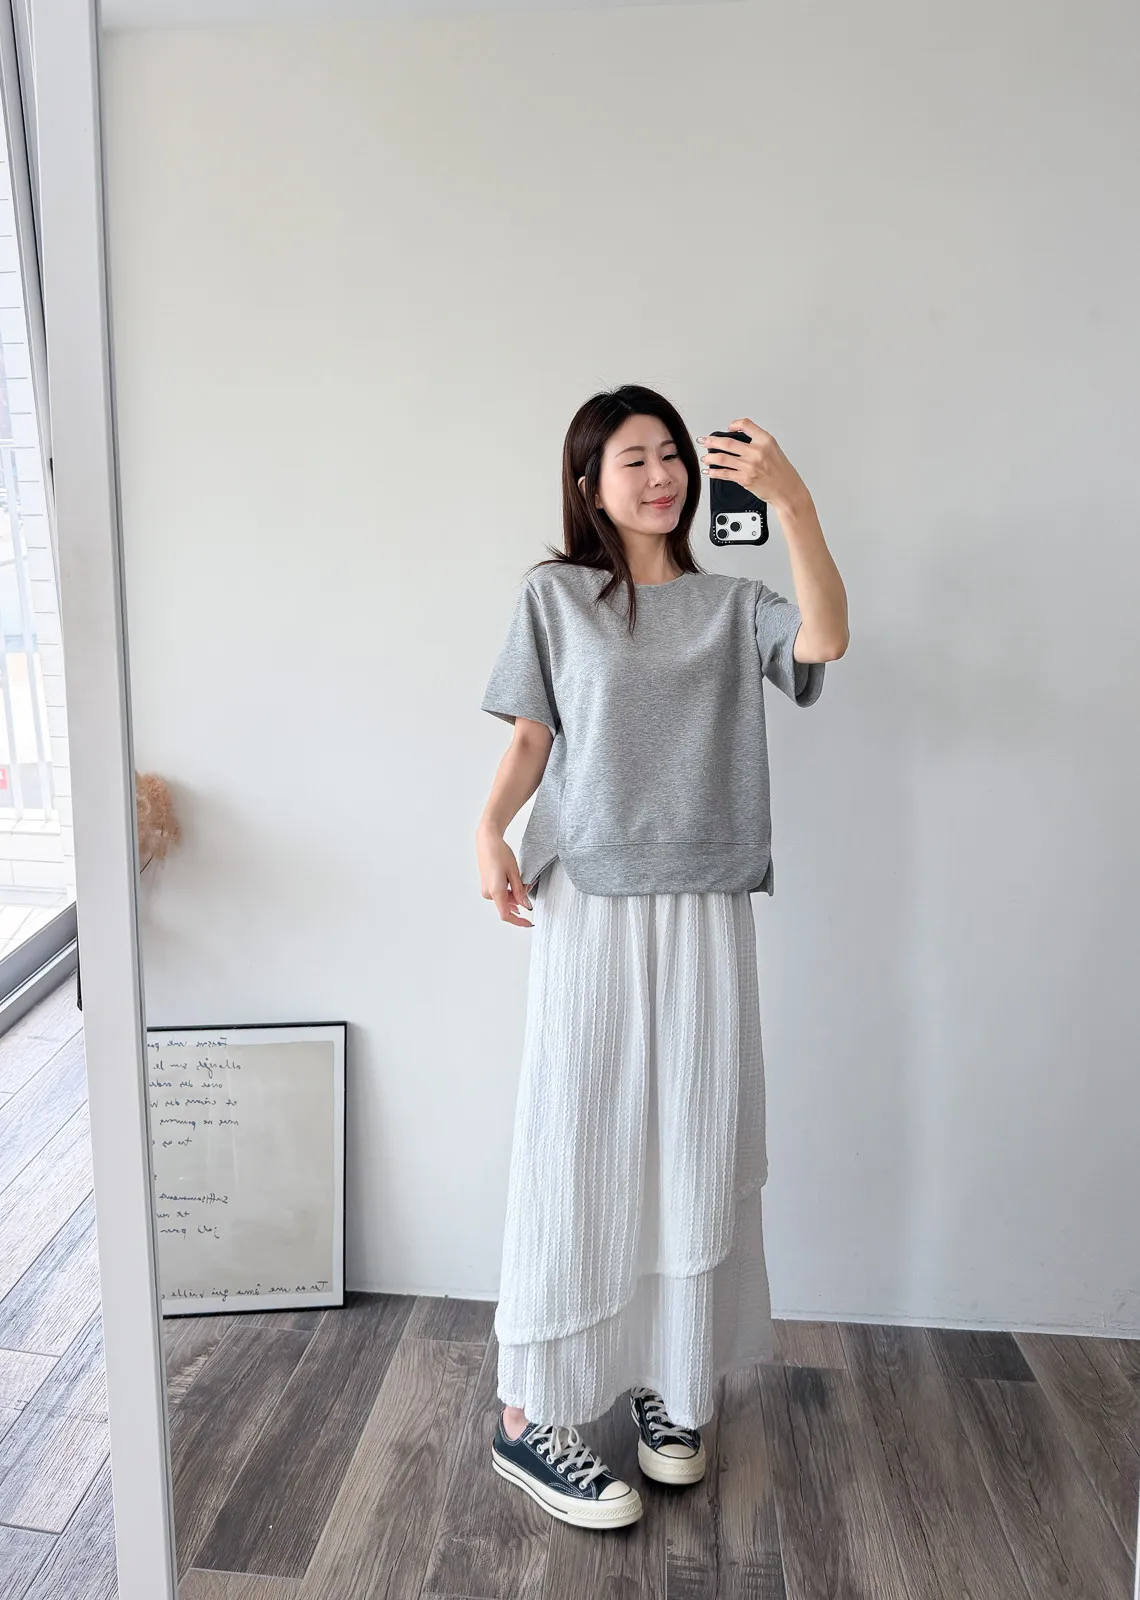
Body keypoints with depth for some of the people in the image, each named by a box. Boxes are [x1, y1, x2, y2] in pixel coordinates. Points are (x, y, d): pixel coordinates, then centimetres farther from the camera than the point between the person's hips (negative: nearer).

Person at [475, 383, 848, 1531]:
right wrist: (490, 829, -15)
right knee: (577, 1149, 0)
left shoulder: (732, 604, 9)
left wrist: (794, 506, -20)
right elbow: (530, 736, 3)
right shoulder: (554, 594, 5)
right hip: (589, 907, -2)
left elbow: (826, 640, -11)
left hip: (704, 914, 3)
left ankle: (666, 1383, 28)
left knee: (692, 1151, 9)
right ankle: (528, 1418, 13)